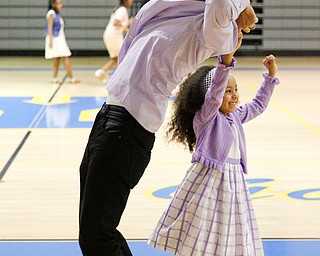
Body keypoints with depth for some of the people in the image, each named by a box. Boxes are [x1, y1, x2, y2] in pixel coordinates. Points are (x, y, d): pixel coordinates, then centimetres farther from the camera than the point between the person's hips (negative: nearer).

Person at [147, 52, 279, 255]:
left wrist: (271, 75, 22)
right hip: (208, 179, -7)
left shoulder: (236, 117, 14)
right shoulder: (204, 117, -9)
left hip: (234, 181, 7)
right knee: (199, 234, -3)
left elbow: (259, 105, 27)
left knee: (231, 235, 8)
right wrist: (226, 61, -36)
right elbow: (214, 93, -25)